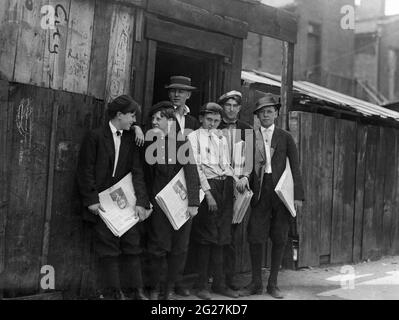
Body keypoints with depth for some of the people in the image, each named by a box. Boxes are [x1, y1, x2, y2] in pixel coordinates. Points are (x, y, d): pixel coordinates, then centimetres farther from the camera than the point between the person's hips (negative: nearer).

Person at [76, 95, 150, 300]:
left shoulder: (130, 139, 8)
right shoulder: (95, 136, -5)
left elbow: (137, 172, 3)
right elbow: (85, 171, -6)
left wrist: (141, 201, -7)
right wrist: (91, 200, -13)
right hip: (102, 203, -4)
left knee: (132, 245, 4)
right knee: (108, 248, -2)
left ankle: (133, 290, 14)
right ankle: (112, 292, 10)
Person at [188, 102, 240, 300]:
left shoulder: (222, 138, 19)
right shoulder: (194, 137, 2)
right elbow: (196, 167, -6)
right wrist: (207, 192, -14)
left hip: (225, 187, 5)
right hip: (207, 186, -5)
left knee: (220, 237, 7)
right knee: (206, 237, -4)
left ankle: (219, 283, 13)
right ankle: (202, 285, 5)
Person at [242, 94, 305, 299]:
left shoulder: (285, 137, 6)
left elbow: (295, 167, 3)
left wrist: (298, 195, -4)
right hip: (259, 191, 0)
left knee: (279, 239, 4)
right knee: (255, 238, -1)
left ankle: (273, 283, 17)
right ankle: (256, 283, 15)